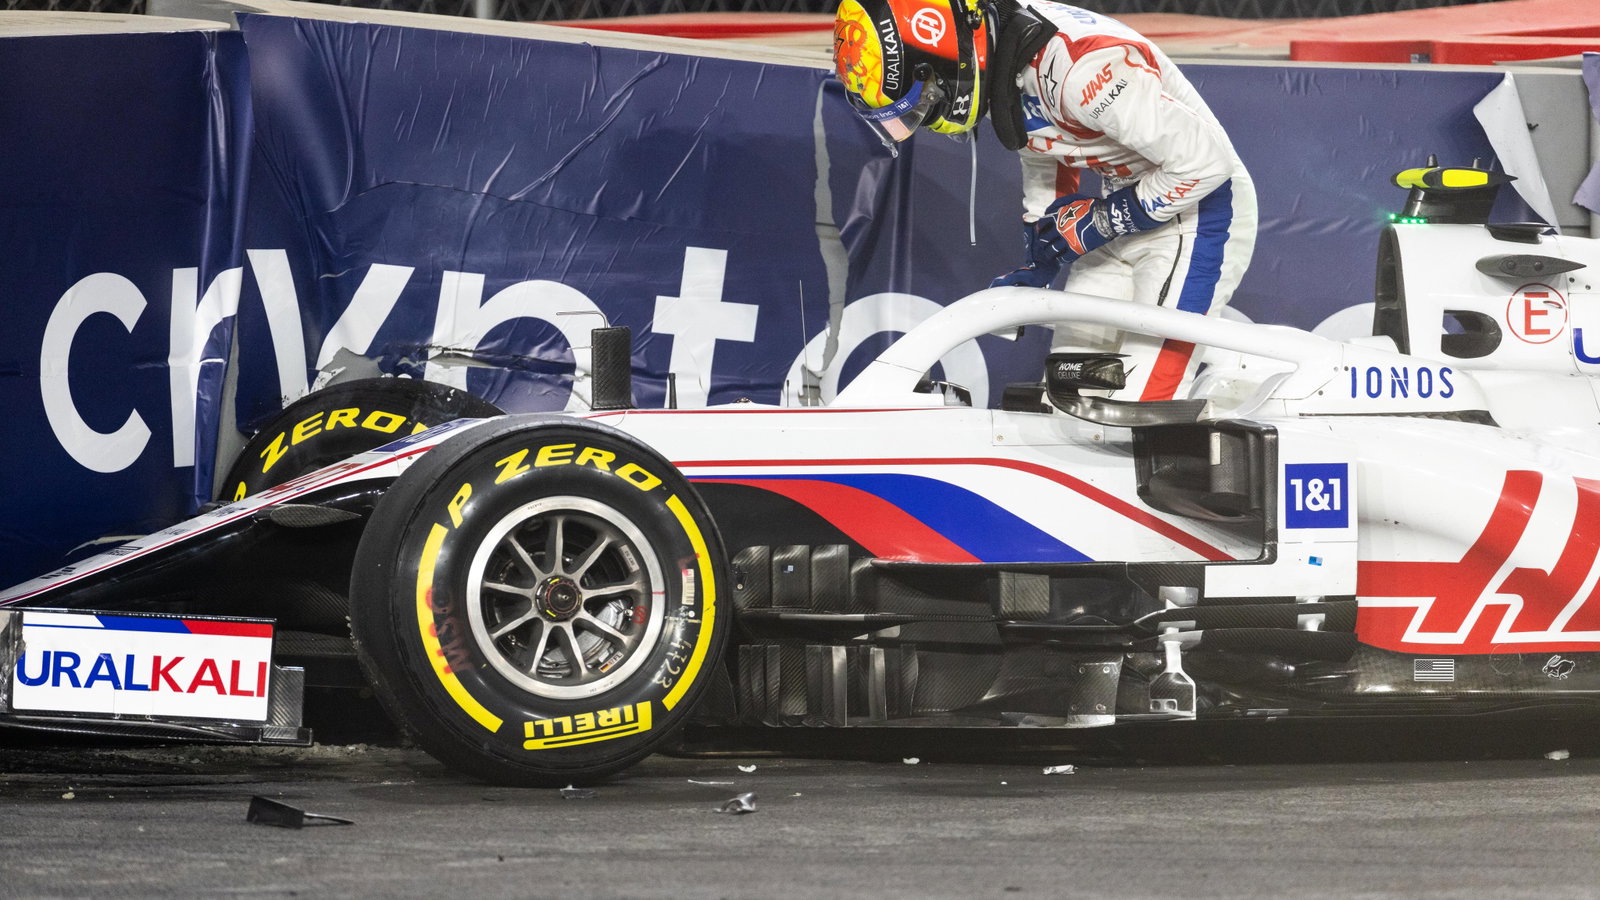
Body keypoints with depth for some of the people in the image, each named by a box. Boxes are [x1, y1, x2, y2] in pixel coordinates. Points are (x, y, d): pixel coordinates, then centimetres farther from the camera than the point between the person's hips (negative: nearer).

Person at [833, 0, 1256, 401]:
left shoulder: (1084, 68, -33)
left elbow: (1207, 159, -27)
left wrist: (1105, 218, -16)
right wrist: (1037, 262, 14)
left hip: (1198, 213, -9)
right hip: (1130, 206, 9)